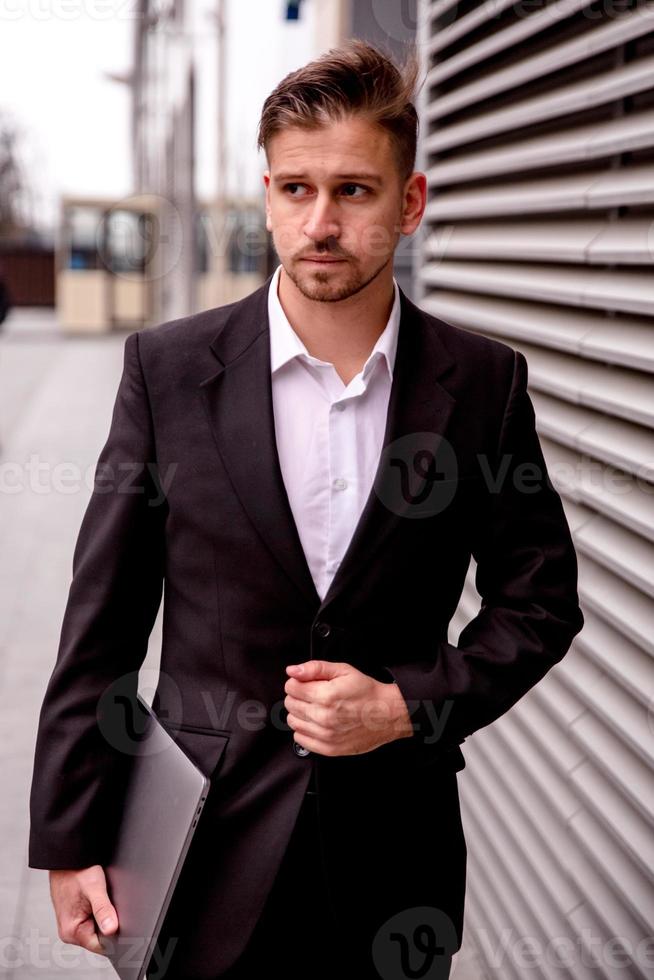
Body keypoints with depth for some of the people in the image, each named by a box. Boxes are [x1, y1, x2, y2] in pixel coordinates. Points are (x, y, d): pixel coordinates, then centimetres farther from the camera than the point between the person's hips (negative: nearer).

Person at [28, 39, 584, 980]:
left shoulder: (484, 381, -4)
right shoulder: (169, 365, -5)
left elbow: (542, 601, 4)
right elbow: (102, 621, -3)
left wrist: (406, 705, -11)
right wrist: (73, 841, -3)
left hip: (395, 851, 1)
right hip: (210, 850, 0)